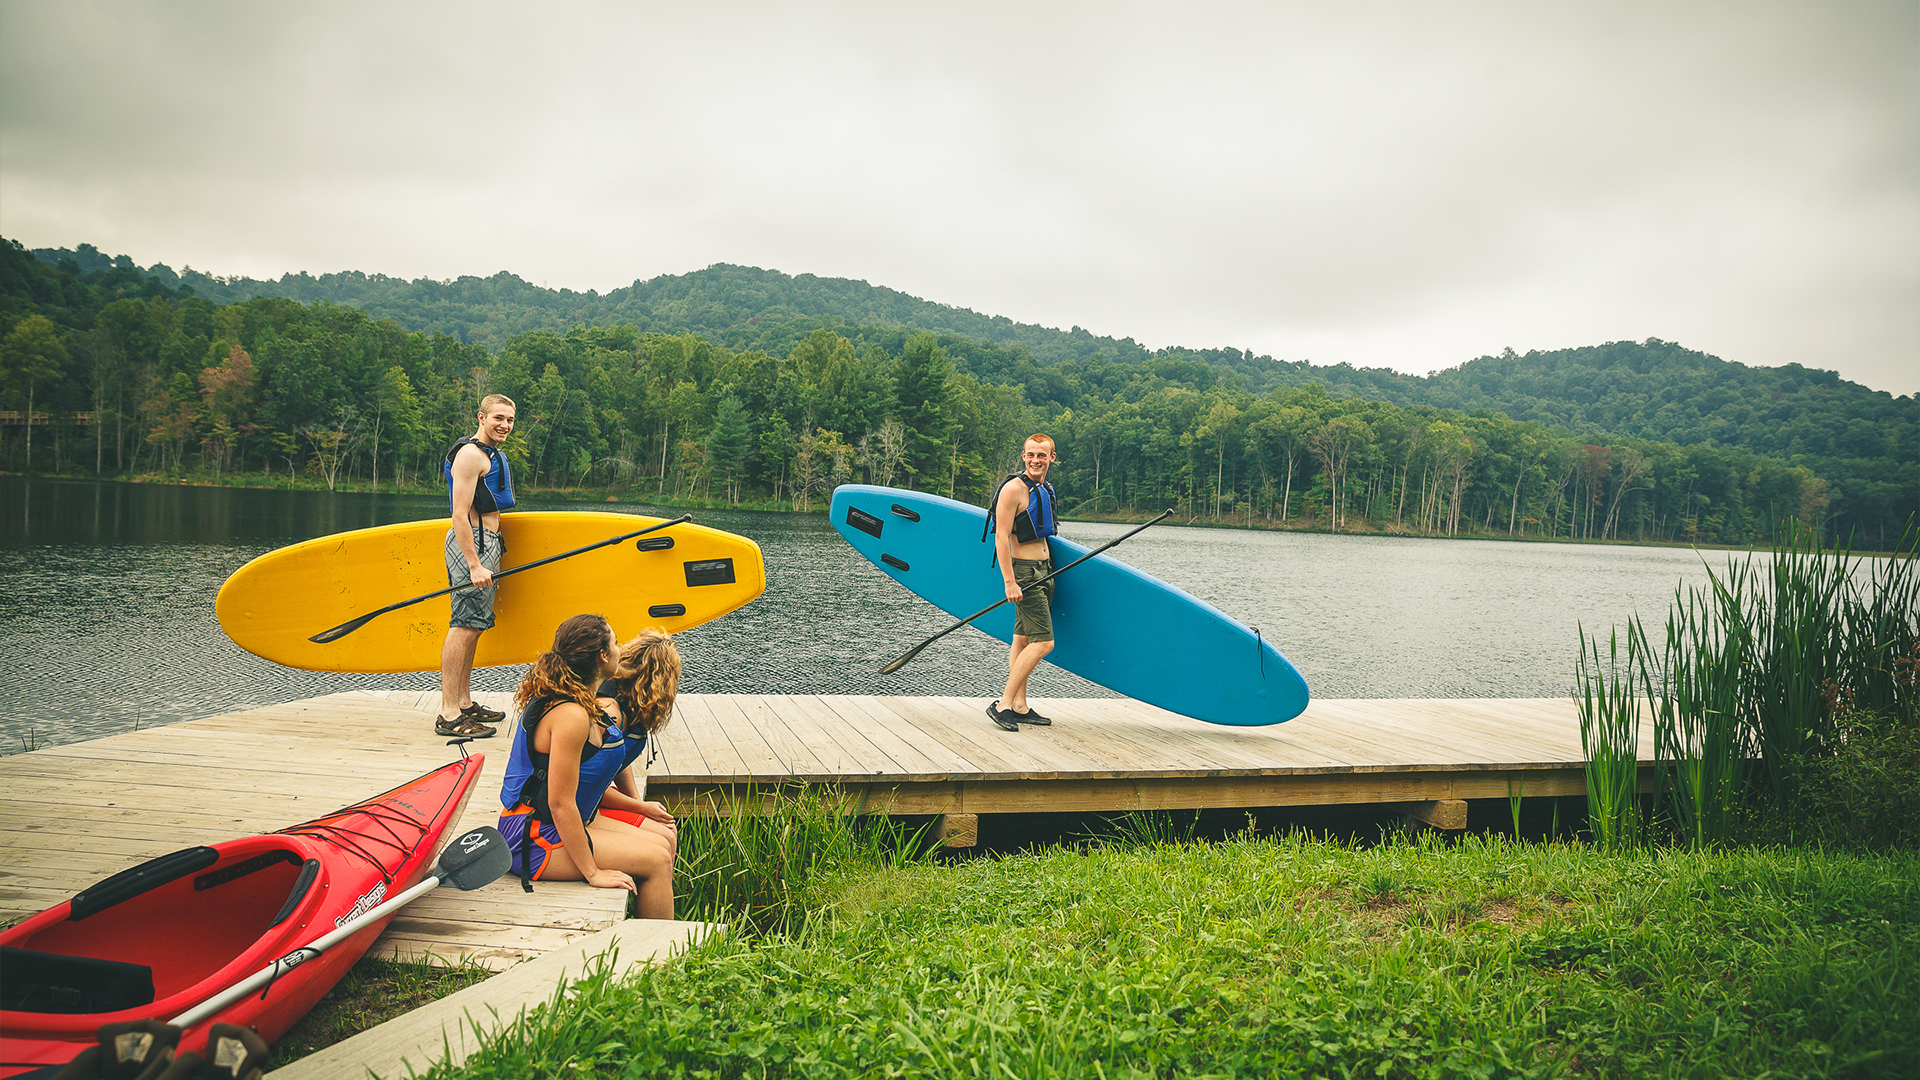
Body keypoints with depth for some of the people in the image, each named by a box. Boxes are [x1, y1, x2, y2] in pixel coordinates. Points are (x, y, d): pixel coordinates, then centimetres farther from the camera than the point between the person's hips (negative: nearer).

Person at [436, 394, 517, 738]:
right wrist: (475, 565, -25)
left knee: (473, 626, 13)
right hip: (472, 545, -10)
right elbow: (460, 515, -19)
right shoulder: (471, 454, -12)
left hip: (486, 544, 10)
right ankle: (449, 715, -12)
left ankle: (465, 703, 20)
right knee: (465, 626, -12)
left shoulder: (492, 453, 20)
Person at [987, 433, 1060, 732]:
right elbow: (1001, 537, -18)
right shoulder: (1014, 488, -14)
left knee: (1023, 639, 11)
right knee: (1043, 642, -13)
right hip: (1024, 572, -9)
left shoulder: (1045, 489, 13)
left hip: (1042, 571, 9)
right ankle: (1004, 705, -9)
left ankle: (1020, 707, 16)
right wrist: (1010, 582, -23)